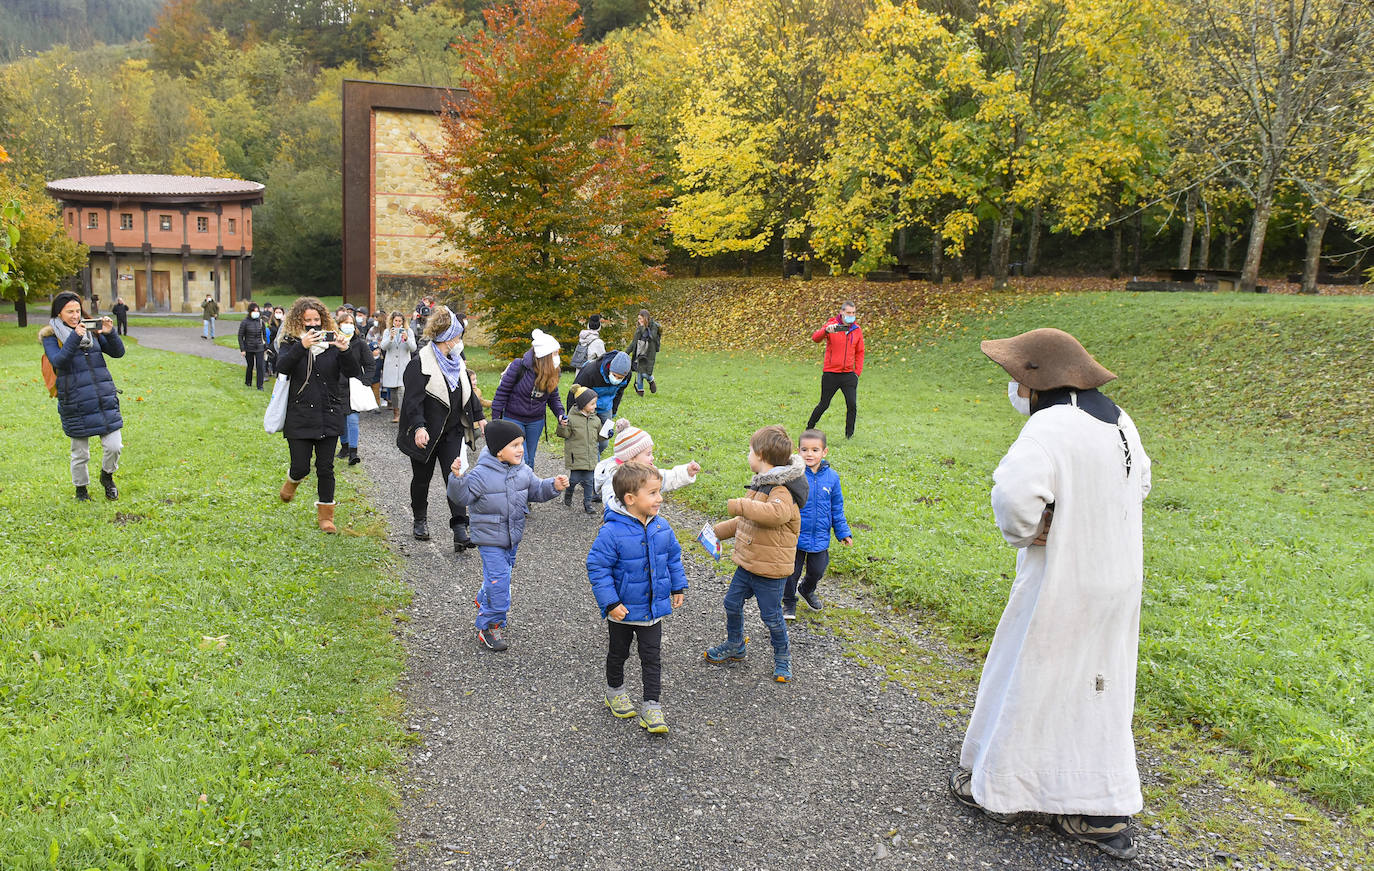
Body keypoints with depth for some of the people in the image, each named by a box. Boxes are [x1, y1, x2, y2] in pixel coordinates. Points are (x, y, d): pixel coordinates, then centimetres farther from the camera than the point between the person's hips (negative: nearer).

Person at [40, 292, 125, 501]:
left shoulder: (91, 330, 9)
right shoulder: (50, 336, 0)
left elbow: (118, 352, 6)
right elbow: (58, 361, -17)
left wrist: (110, 333, -11)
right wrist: (75, 337, -26)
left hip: (105, 399, 2)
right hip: (75, 404, -2)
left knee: (114, 446, -3)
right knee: (80, 453, 8)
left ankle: (107, 476, 26)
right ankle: (81, 488, 30)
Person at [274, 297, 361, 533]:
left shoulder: (332, 341, 5)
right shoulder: (290, 343, 1)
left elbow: (352, 372, -5)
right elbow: (282, 367, -19)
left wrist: (344, 350, -24)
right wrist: (302, 346, -33)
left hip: (329, 416, 1)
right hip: (299, 416, -1)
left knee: (326, 468, 3)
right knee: (301, 467, 0)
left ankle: (325, 515, 16)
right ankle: (292, 480, 37)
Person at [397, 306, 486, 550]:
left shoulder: (457, 362, 9)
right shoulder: (420, 363, -14)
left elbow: (469, 391, 20)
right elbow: (412, 399, -19)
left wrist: (479, 417, 20)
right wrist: (419, 427, -29)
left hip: (452, 432, 5)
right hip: (426, 433, -5)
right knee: (422, 477, 11)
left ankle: (460, 530, -8)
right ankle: (420, 521, 32)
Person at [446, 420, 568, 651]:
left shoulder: (523, 472, 1)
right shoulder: (481, 474, -18)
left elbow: (536, 491, 12)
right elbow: (462, 497, -17)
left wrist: (554, 486, -4)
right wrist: (457, 477, -34)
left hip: (513, 537, 7)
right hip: (490, 539, -7)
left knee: (501, 574, 22)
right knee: (498, 579, -9)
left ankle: (484, 603, 50)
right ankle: (491, 626, 4)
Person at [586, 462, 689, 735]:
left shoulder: (661, 527, -7)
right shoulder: (612, 532, -25)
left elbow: (673, 557, 9)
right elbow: (597, 567, -20)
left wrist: (678, 587, 11)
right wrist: (610, 603, -21)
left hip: (653, 608, 4)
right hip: (623, 610, -4)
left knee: (652, 657, 7)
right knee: (618, 653, 19)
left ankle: (651, 707, 16)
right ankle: (615, 691, 43)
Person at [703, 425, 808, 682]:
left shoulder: (782, 491, -23)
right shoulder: (762, 484, 9)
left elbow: (776, 513, -47)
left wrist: (739, 505, -39)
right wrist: (718, 531, 26)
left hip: (770, 568, -9)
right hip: (748, 563, 9)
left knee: (771, 615, 5)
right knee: (732, 603, 19)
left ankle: (782, 655, 28)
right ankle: (734, 646, 39)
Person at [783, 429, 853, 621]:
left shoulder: (831, 477, -5)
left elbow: (837, 508, 6)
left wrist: (843, 532, 9)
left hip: (820, 538, 3)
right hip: (795, 536, -3)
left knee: (817, 571, 19)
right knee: (792, 572, 11)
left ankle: (807, 590, 50)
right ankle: (789, 602, 35)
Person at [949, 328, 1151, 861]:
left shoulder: (1051, 427, -23)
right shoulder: (1118, 420, 6)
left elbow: (1014, 493, -39)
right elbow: (1139, 483, 23)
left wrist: (1020, 533, -19)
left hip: (1062, 586, -8)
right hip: (1117, 580, 8)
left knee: (1027, 681, 9)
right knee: (1096, 690, 17)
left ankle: (994, 785, 28)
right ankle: (1105, 816, 26)